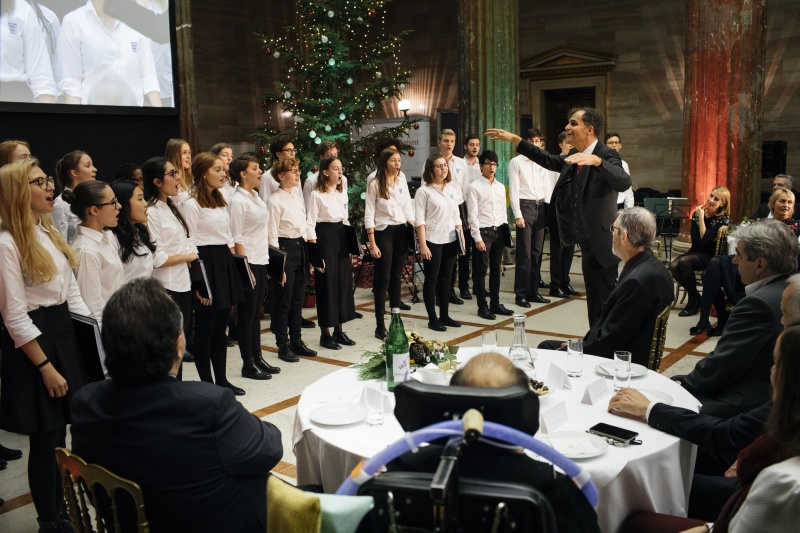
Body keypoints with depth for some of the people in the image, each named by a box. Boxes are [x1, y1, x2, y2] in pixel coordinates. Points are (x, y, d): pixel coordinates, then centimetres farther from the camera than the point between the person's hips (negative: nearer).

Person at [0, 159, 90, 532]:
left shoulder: (50, 233, 10)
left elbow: (72, 293, 15)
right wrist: (45, 367, -16)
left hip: (64, 335, 8)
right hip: (32, 343, -8)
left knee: (59, 434, 17)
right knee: (46, 439, 5)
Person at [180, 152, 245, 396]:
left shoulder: (221, 201, 16)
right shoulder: (191, 204, -10)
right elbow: (190, 243, -14)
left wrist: (232, 259, 15)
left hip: (224, 261, 8)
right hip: (206, 262, -8)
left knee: (220, 326, 13)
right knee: (205, 328, 1)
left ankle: (222, 380, 22)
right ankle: (207, 383, 11)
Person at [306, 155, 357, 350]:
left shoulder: (342, 193, 11)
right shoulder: (317, 195, -10)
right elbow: (310, 225, -12)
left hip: (342, 238, 7)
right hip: (325, 238, -7)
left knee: (343, 282, 9)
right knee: (327, 284, -2)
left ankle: (339, 331, 20)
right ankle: (325, 334, 9)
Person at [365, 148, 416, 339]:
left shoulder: (402, 182, 8)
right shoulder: (375, 184, -6)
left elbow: (408, 210, 12)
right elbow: (369, 215, -8)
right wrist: (372, 243, -12)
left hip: (401, 231, 5)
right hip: (383, 232, -5)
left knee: (396, 278, 11)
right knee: (383, 280, -2)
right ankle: (380, 326, 4)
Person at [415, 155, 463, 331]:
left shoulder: (451, 189, 11)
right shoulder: (424, 191, -7)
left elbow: (456, 216, 16)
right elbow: (420, 220, -11)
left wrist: (462, 238, 9)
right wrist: (423, 245, -17)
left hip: (450, 240, 6)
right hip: (432, 241, -6)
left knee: (446, 278, 11)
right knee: (431, 279, 2)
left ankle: (444, 315, 20)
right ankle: (433, 319, 9)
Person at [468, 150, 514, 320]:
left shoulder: (500, 187, 12)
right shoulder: (475, 187, -6)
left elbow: (503, 211, 16)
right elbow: (473, 215, -10)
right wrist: (478, 238, -14)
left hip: (498, 231, 6)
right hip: (483, 231, -6)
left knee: (496, 269, 12)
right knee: (481, 270, 0)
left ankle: (495, 304, 22)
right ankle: (482, 307, 8)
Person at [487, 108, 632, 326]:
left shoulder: (607, 155, -15)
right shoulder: (573, 159, 10)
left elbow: (624, 182, -32)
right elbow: (547, 160, 24)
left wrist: (597, 161, -47)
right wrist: (514, 139, 22)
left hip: (601, 243, -9)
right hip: (588, 242, 9)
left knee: (603, 303, -4)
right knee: (595, 301, 16)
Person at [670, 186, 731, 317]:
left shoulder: (723, 219, -8)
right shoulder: (697, 214, 4)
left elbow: (705, 240, -20)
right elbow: (695, 240, -1)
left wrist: (701, 218, -17)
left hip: (711, 256, -5)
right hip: (696, 251, 5)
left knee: (685, 261, -33)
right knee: (673, 266, -26)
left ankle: (694, 299, -17)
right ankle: (695, 296, -5)